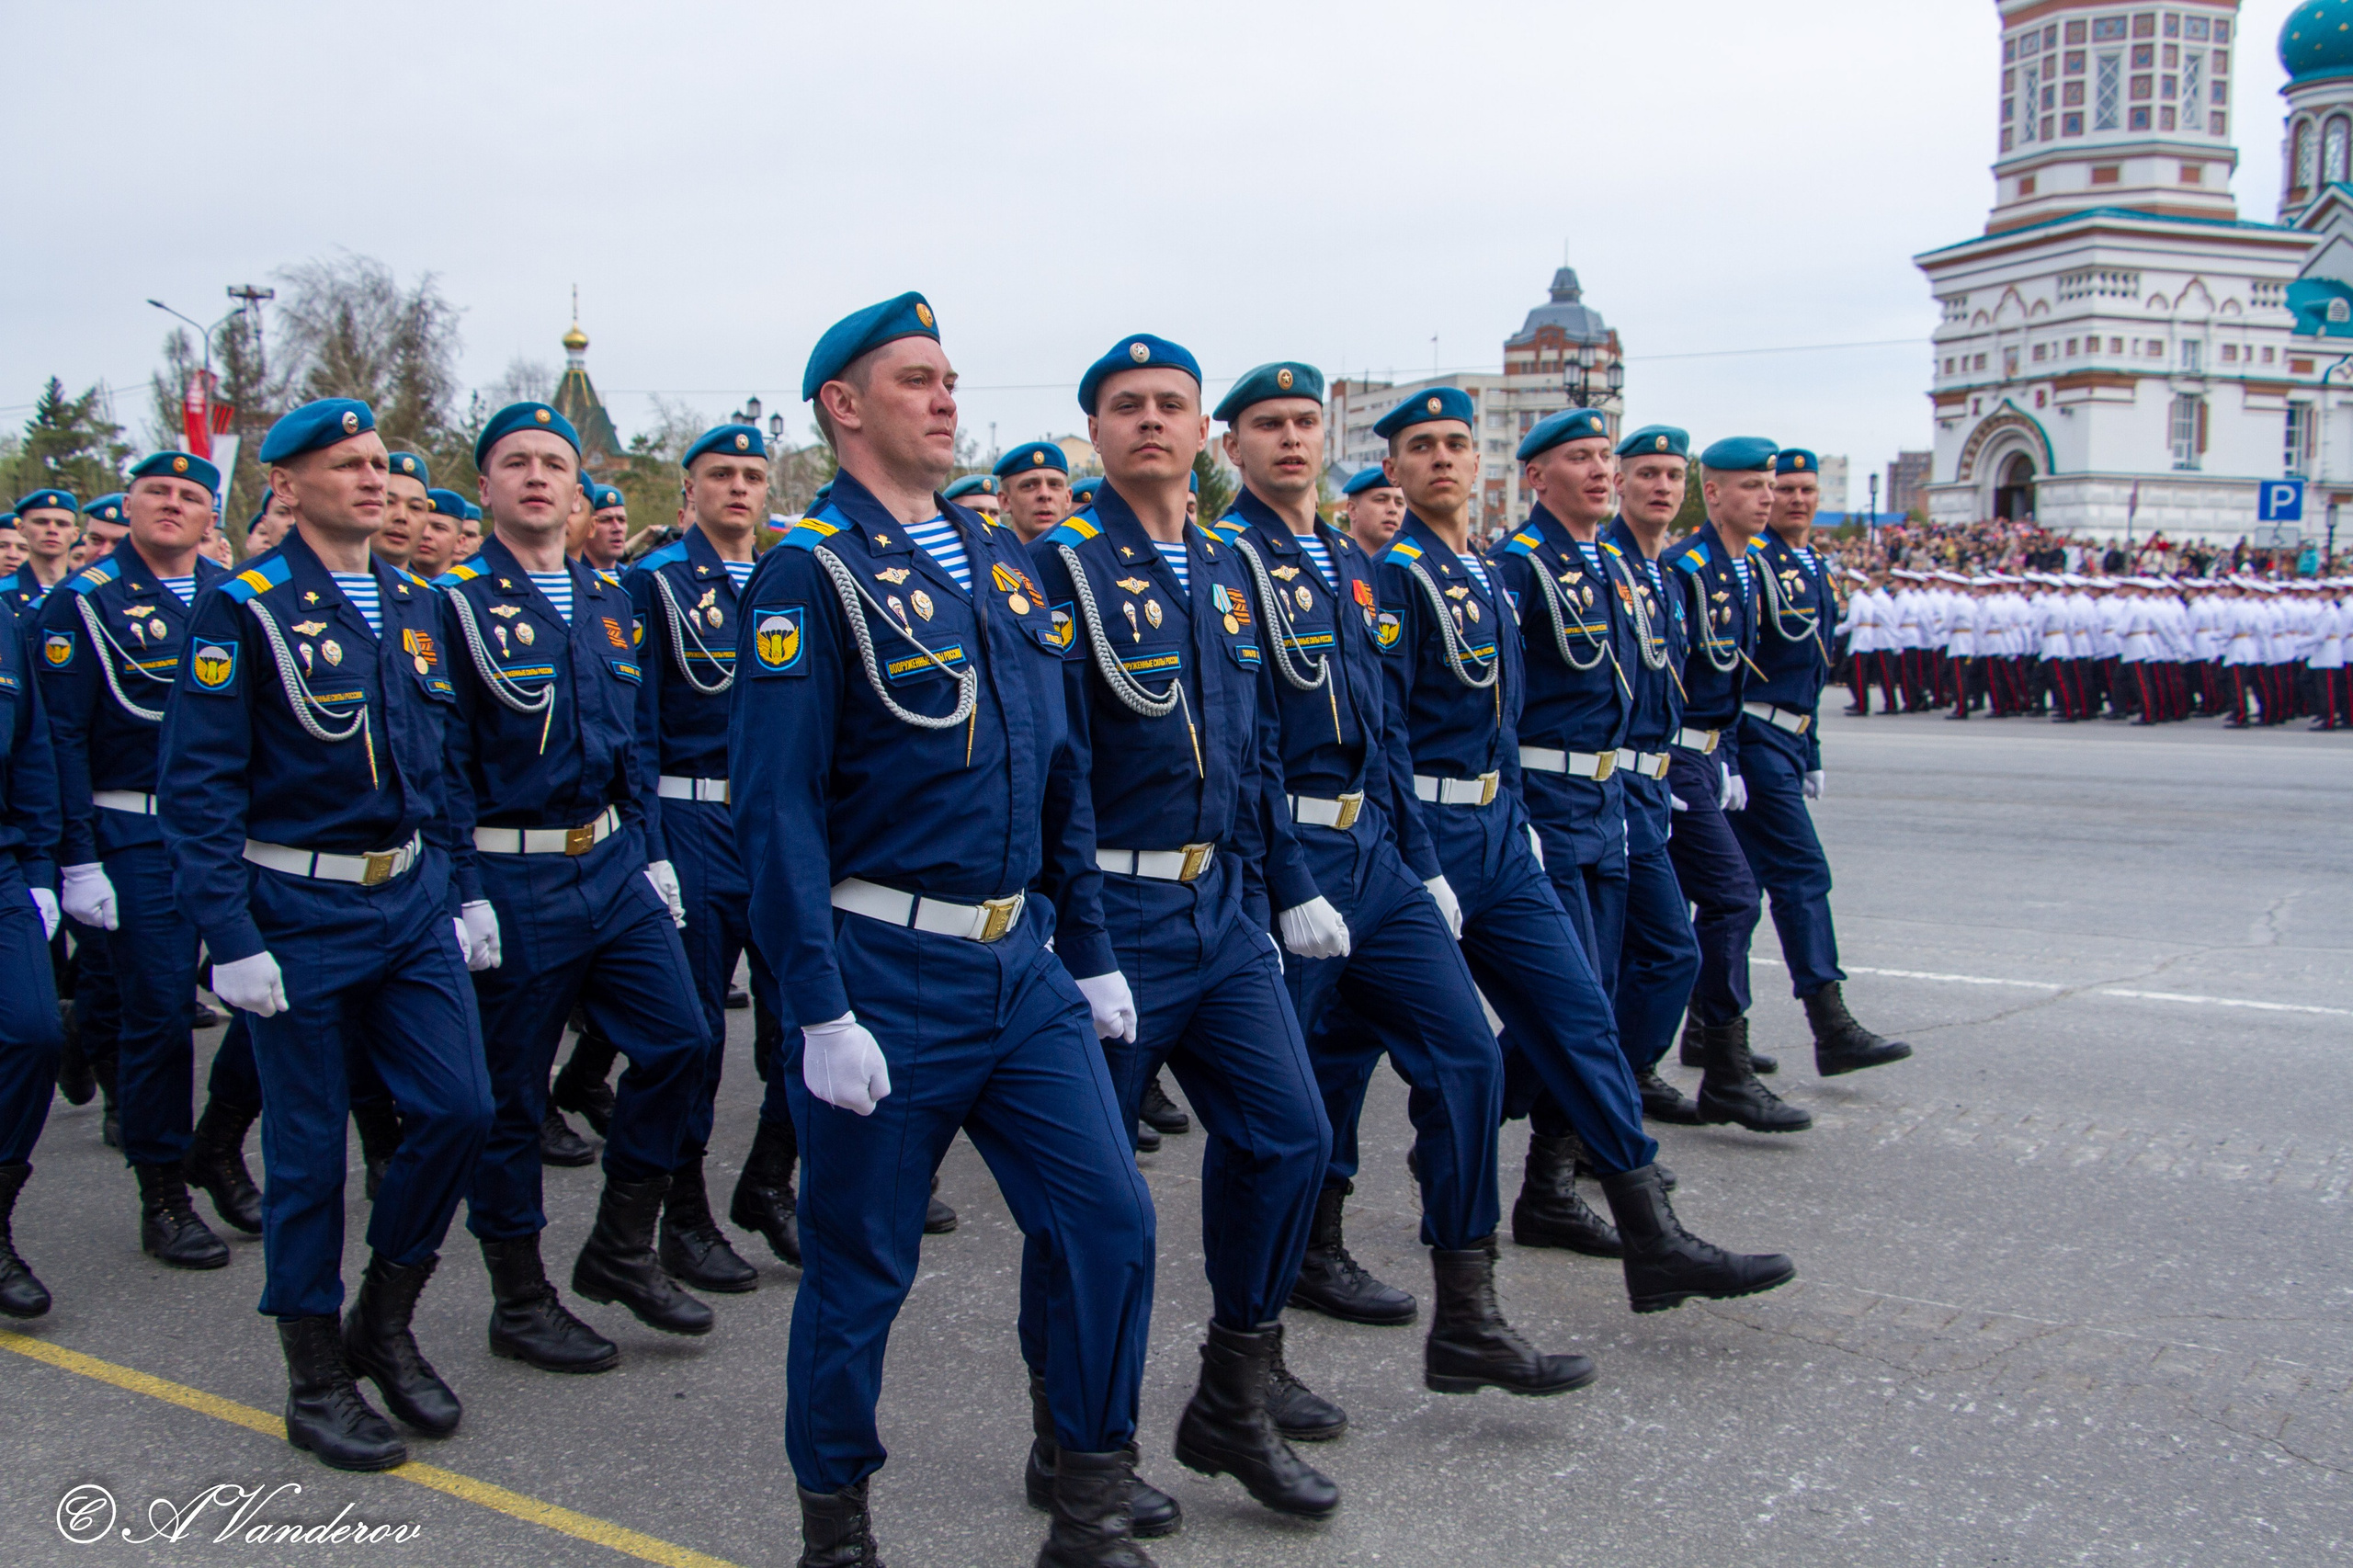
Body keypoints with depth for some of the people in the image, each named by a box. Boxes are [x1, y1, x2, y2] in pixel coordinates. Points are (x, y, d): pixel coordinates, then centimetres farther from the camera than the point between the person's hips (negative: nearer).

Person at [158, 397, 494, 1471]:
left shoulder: (412, 604, 9)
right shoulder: (242, 609, -10)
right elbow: (199, 786, -12)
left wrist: (453, 890, 10)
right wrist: (232, 938, -17)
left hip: (410, 900, 6)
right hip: (299, 912, -5)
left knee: (459, 1108, 0)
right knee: (308, 1149, 4)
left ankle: (385, 1323, 22)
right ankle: (317, 1382, 19)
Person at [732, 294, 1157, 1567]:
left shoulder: (998, 558, 11)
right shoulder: (809, 575, -11)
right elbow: (774, 806, -15)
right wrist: (820, 1012, -18)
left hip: (1021, 961, 6)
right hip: (886, 975, -6)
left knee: (1108, 1218, 1)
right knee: (862, 1266, 7)